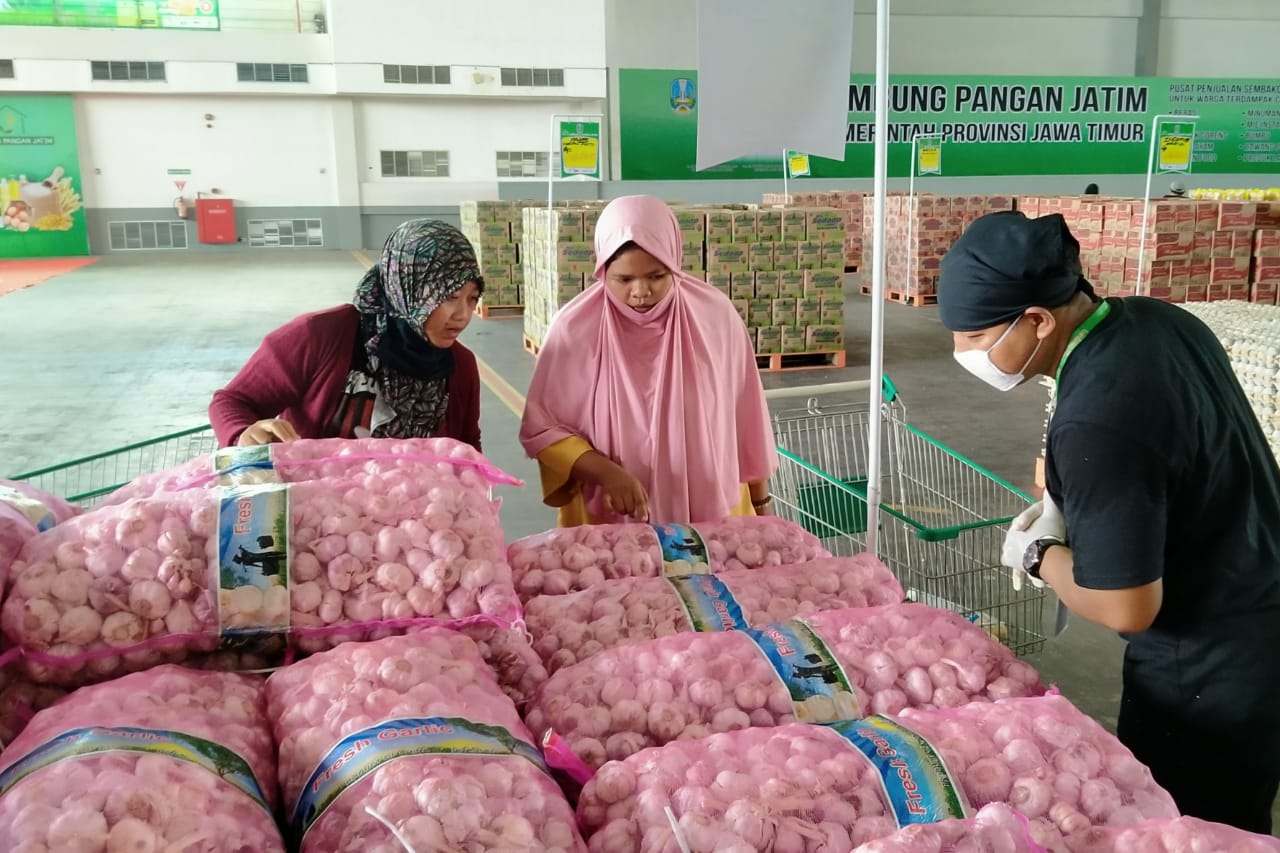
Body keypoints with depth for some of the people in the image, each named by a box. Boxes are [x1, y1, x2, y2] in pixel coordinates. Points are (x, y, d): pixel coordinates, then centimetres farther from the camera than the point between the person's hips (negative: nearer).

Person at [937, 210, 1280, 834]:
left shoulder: (1095, 421, -33)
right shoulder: (1154, 320, -4)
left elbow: (1125, 610, -27)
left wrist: (1038, 553, -9)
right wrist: (1067, 507, 4)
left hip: (1211, 670, -9)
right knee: (1227, 824, 25)